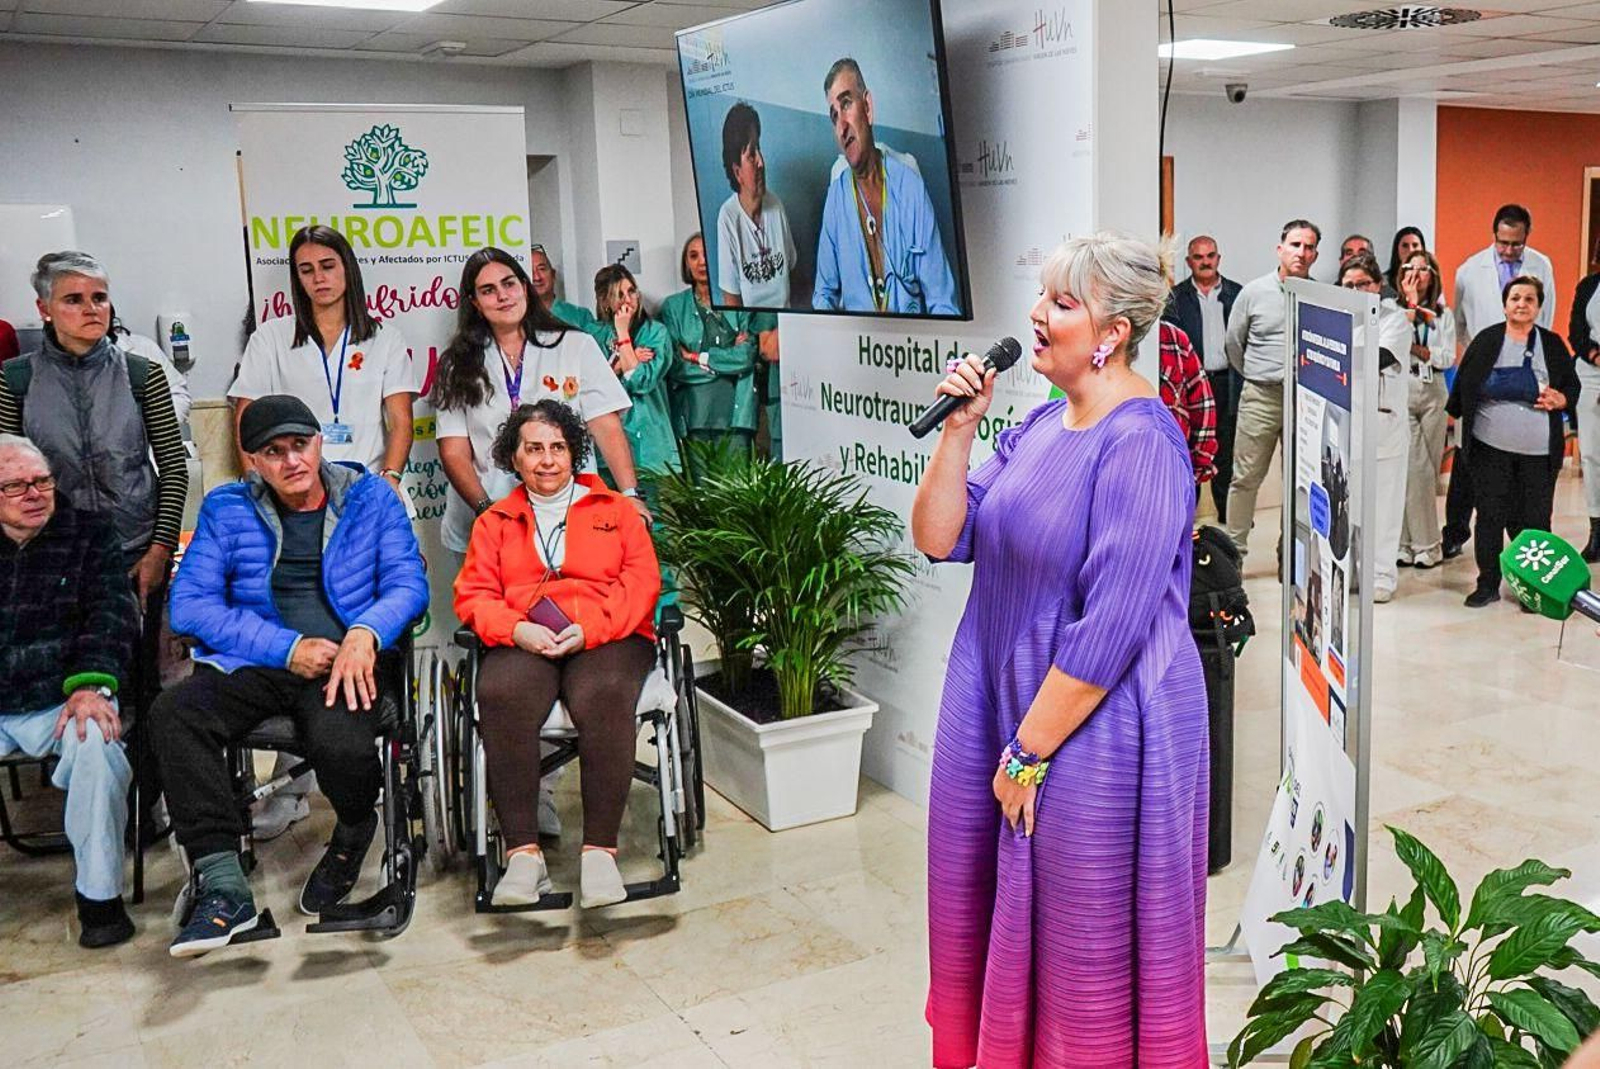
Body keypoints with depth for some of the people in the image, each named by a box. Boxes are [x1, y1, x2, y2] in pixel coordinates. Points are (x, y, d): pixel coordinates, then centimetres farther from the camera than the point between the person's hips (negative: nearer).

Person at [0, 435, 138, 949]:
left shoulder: (90, 533, 6)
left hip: (62, 700, -2)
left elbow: (111, 612, -4)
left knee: (96, 741, -33)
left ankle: (99, 895, -18)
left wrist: (91, 684, -21)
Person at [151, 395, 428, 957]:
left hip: (345, 663, -2)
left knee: (340, 743, -34)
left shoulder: (370, 496, 11)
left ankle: (355, 832, 5)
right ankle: (222, 885, -23)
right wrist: (287, 648, -9)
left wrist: (365, 633, -17)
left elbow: (408, 583, 5)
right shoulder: (226, 508, 11)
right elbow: (188, 604, 1)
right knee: (173, 712, -29)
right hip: (253, 666, 2)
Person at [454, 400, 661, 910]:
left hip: (607, 639, -1)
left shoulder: (615, 510, 20)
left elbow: (641, 582, 7)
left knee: (603, 699, -36)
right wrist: (517, 630, -9)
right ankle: (523, 851, -31)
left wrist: (591, 629, -11)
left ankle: (600, 850, -30)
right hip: (522, 644, 1)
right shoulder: (494, 522, 24)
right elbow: (473, 593, 13)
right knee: (501, 698, -34)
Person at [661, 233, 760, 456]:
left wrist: (696, 357, -1)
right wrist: (727, 358, -2)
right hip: (693, 410, 1)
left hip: (734, 410, 0)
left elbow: (747, 356, -4)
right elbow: (675, 366, 0)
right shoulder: (673, 307, 11)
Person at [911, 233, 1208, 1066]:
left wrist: (1031, 751, -17)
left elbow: (1109, 628, -23)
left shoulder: (1140, 447, -20)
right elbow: (940, 540, 5)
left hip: (1094, 731, -8)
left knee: (1087, 951, 10)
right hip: (998, 707, 8)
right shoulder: (1041, 425, 6)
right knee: (987, 923, 21)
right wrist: (958, 429, -7)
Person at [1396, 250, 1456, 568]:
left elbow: (1447, 359, 3)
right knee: (1416, 468, -8)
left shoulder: (1443, 315, 10)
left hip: (1433, 393, 4)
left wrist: (1412, 346, -9)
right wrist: (1411, 307, -11)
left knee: (1430, 469, 5)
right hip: (1400, 391, -4)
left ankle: (1407, 541, 13)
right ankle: (1424, 545, 0)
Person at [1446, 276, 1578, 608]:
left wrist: (1561, 400, -8)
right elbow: (1462, 384, 8)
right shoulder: (1486, 340, 4)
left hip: (1539, 453, 1)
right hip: (1490, 448, 0)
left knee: (1533, 519, 0)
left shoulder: (1553, 344, 8)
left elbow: (1573, 387, 12)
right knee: (1490, 516, 4)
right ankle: (1488, 584, 14)